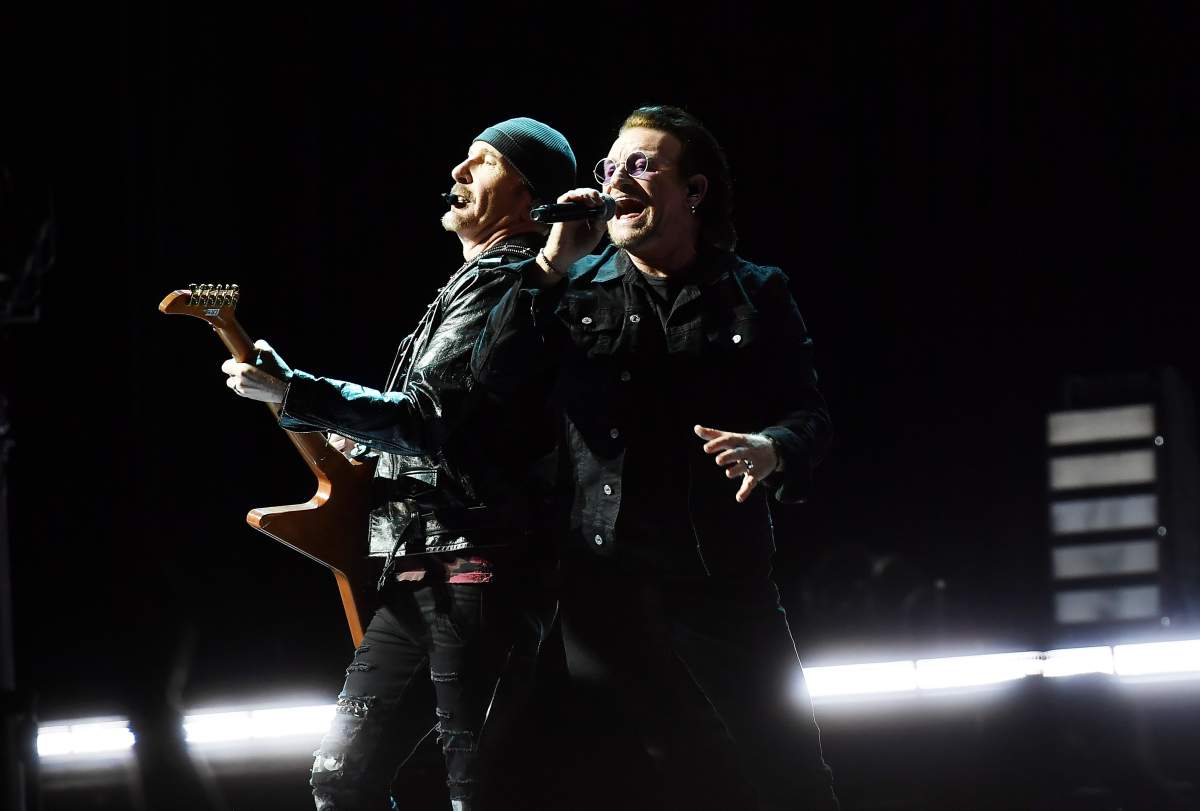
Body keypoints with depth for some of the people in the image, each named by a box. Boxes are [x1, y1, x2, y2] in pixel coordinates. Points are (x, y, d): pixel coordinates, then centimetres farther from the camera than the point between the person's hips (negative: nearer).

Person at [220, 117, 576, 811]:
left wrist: (291, 393, -17)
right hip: (417, 575, 10)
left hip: (475, 569, -10)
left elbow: (428, 416, -19)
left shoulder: (505, 283, -9)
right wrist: (366, 443, 17)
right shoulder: (473, 283, 24)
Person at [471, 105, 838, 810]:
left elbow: (810, 415, 4)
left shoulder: (755, 293, 7)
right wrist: (551, 266, -11)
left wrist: (772, 449, -20)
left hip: (724, 577, -1)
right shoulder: (577, 287, 11)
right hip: (605, 579, 1)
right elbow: (495, 379, -2)